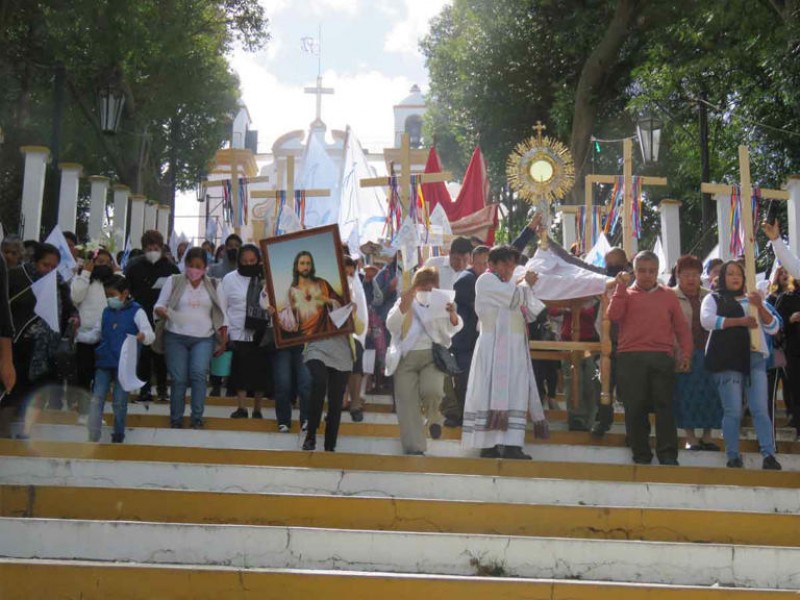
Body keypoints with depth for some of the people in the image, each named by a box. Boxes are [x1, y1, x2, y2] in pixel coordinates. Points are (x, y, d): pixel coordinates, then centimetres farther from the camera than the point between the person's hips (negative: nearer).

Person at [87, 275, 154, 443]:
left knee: (120, 401, 6)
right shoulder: (106, 312, 10)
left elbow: (150, 335, -11)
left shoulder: (136, 312, -5)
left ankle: (118, 436, 20)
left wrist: (142, 336, -34)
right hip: (104, 362, 4)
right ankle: (92, 436, 2)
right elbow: (96, 334, 16)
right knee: (97, 399, -1)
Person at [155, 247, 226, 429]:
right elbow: (159, 305, 5)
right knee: (178, 379, -4)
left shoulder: (213, 285, 10)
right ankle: (176, 419, 10)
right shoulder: (173, 281, 6)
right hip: (176, 337, 0)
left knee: (199, 374, -17)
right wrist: (163, 312, -19)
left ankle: (197, 418, -8)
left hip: (203, 339, 0)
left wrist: (223, 340, 8)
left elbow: (221, 314, 12)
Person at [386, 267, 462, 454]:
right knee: (408, 403, -7)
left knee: (432, 390, -26)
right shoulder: (404, 302, 11)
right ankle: (414, 448, -2)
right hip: (406, 357, 1)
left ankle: (434, 417, 7)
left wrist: (453, 314, -16)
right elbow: (391, 326, -3)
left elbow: (455, 327, 6)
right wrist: (403, 306, -16)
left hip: (432, 356, 0)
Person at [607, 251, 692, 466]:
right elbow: (614, 315, -5)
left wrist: (686, 352, 1)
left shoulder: (668, 295, 15)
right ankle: (641, 455, 8)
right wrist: (621, 287, -3)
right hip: (631, 359, 0)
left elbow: (681, 327, 12)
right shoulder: (626, 293, 13)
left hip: (662, 359, 0)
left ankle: (668, 455, 2)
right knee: (635, 408, 1)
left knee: (664, 406, -1)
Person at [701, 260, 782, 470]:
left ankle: (769, 455, -6)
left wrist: (760, 307, -4)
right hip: (727, 359, -3)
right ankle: (733, 457, 0)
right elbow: (707, 320, -10)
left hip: (755, 358, 3)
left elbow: (773, 328, 13)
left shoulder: (752, 299, 20)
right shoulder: (713, 298, 10)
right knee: (733, 411, -4)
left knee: (760, 410, -4)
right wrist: (740, 321, -14)